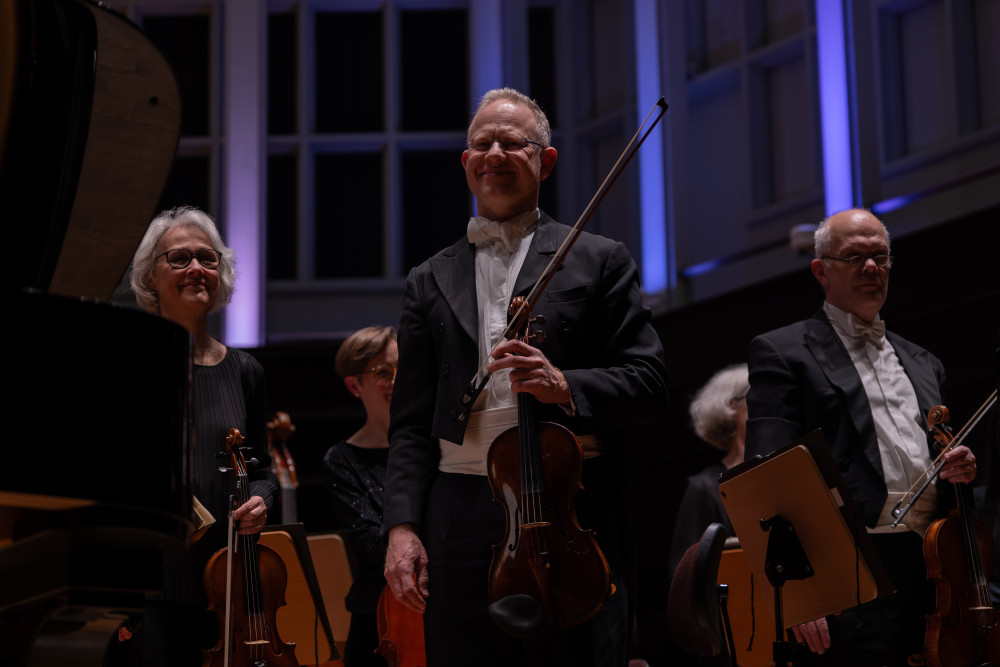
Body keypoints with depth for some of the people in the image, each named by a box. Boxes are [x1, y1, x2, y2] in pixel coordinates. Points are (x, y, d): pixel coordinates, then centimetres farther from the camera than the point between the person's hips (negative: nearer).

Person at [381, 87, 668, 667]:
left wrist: (565, 386, -16)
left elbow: (648, 382, 2)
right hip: (463, 526, 2)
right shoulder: (431, 281, 18)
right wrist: (403, 526, 0)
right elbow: (410, 423, 13)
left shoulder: (599, 261, 10)